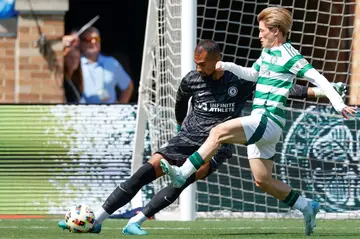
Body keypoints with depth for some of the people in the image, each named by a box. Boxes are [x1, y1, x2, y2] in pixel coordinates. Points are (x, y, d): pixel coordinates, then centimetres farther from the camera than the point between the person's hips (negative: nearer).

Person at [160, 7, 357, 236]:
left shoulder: (289, 56, -9)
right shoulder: (268, 52, 18)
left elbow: (318, 78, -13)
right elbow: (252, 74, 35)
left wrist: (339, 104, -22)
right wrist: (227, 66, 21)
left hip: (268, 121, -10)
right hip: (259, 122, 10)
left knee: (219, 132, -25)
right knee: (263, 180, 10)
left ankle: (182, 174, -28)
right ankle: (307, 207, 19)